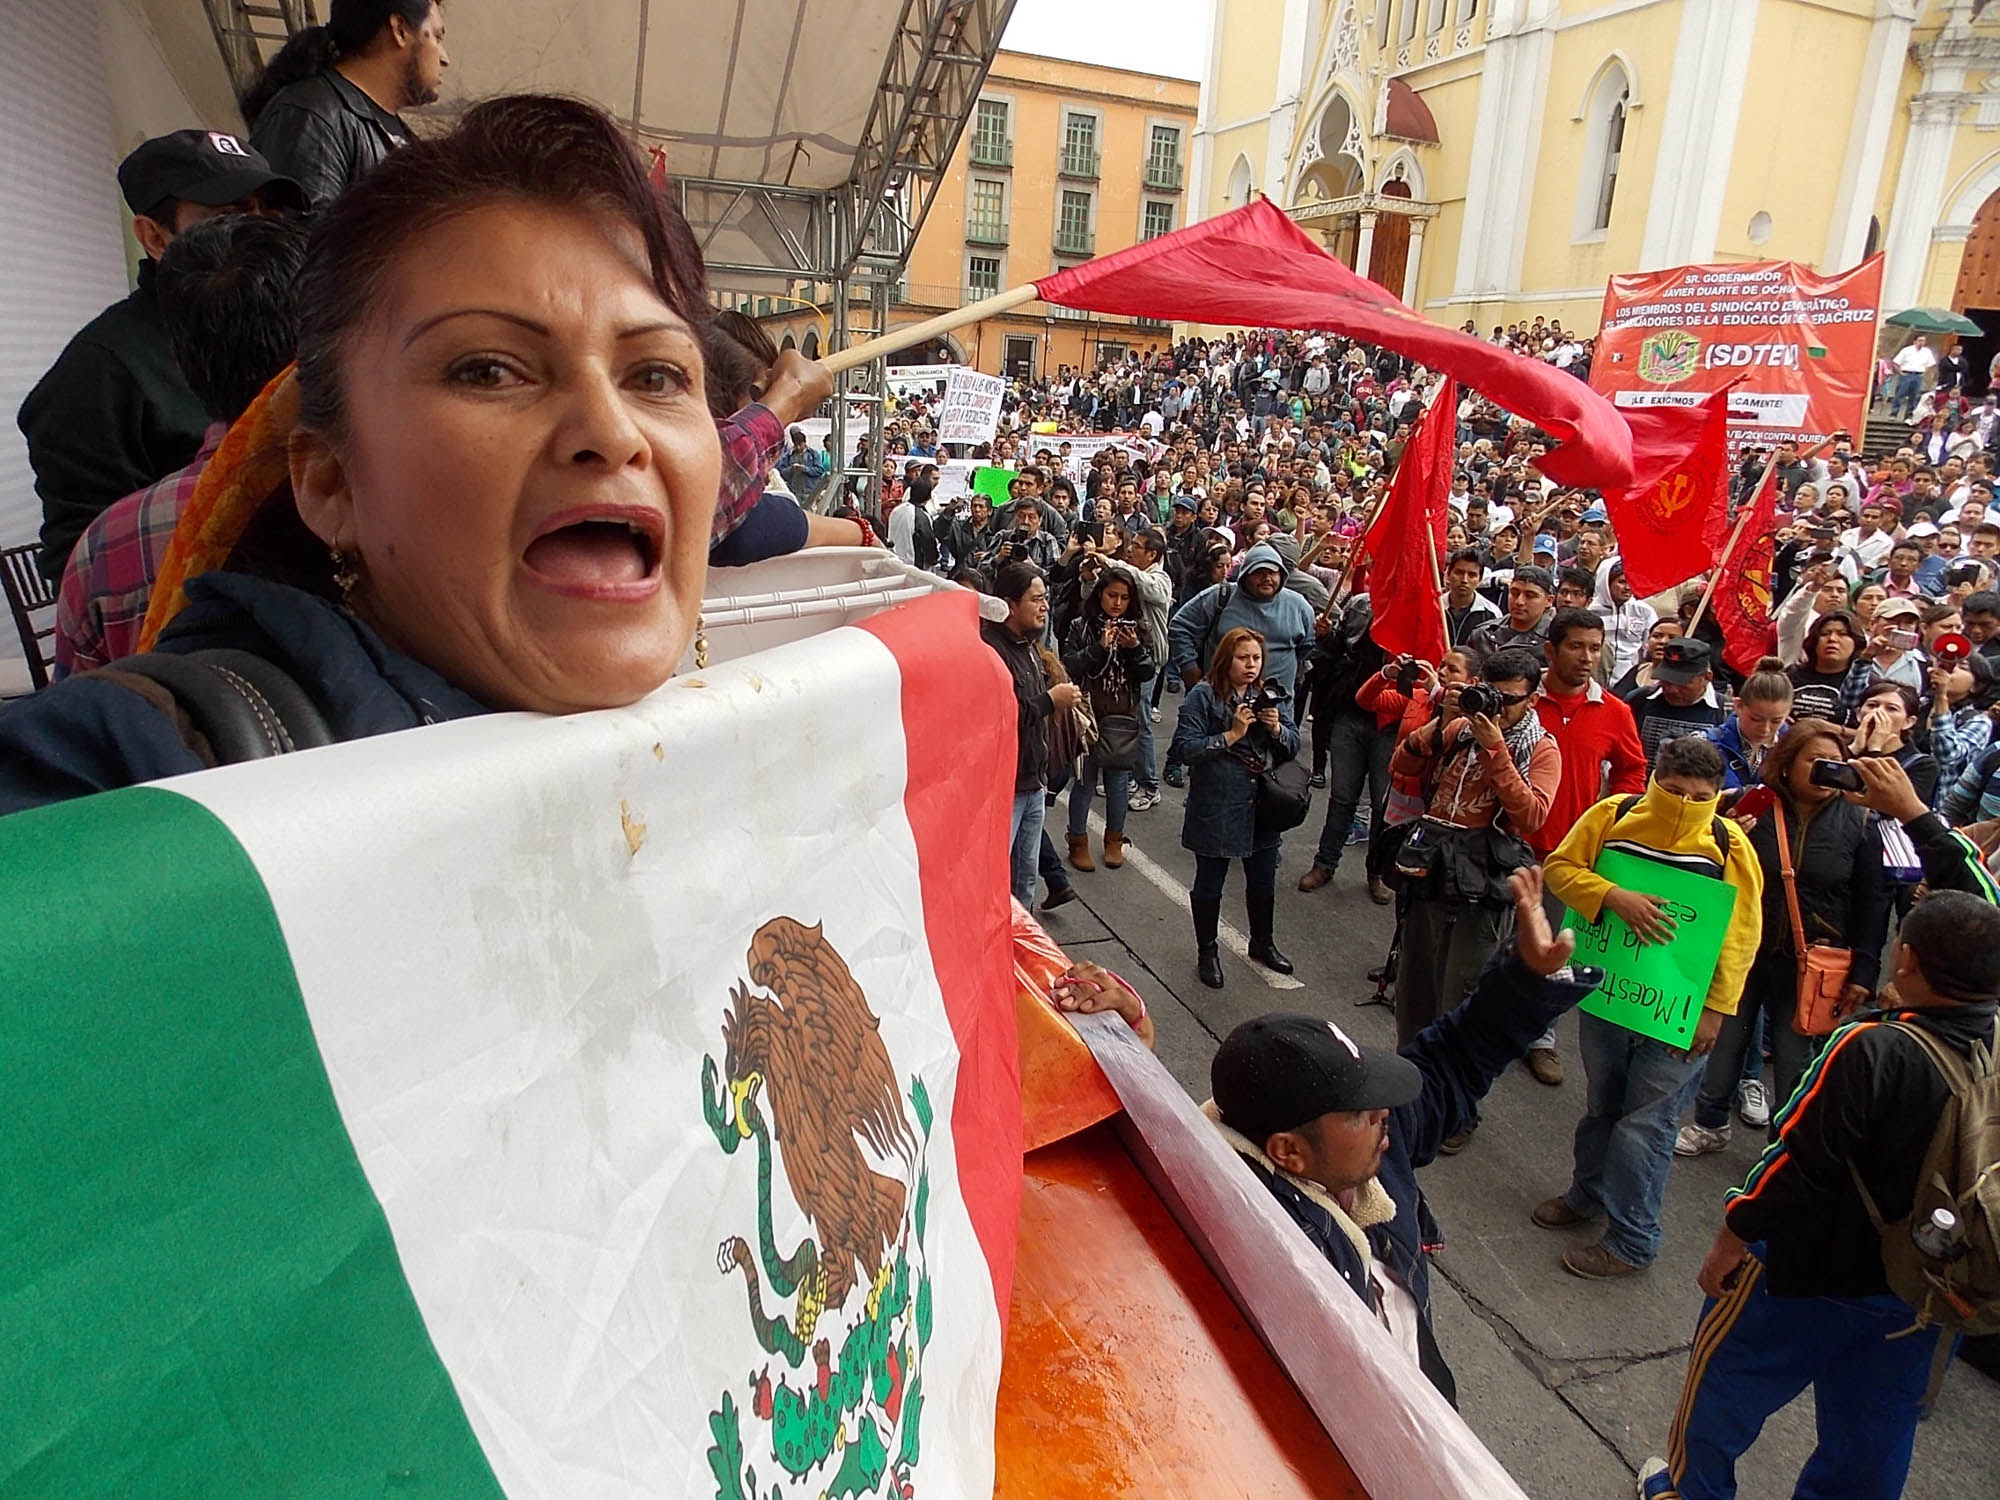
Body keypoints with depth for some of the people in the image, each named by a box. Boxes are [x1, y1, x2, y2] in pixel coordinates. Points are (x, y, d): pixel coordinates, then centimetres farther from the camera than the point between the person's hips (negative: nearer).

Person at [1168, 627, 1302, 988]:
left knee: (1263, 882, 18)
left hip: (1263, 806, 5)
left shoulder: (1272, 695, 5)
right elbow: (1184, 749, -17)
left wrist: (1277, 729, -12)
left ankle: (1262, 943, 41)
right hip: (1216, 808, -5)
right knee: (1209, 884, 9)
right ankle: (1207, 952, 28)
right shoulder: (1203, 695, -10)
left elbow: (1293, 746, 9)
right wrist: (1232, 735, -21)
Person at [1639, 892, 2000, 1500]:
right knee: (1875, 1428, 23)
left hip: (1818, 1271, -5)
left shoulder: (1874, 1050, -30)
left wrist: (1731, 1239, -13)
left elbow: (1797, 1161, -25)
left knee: (1726, 1373, 18)